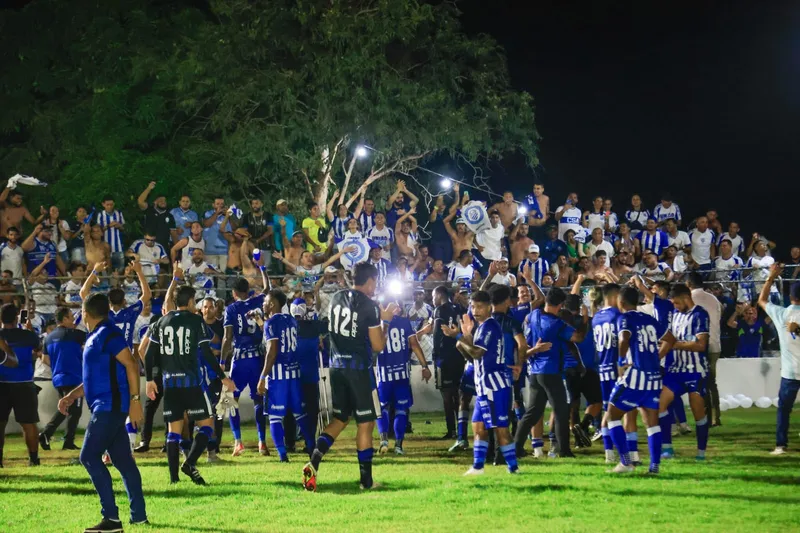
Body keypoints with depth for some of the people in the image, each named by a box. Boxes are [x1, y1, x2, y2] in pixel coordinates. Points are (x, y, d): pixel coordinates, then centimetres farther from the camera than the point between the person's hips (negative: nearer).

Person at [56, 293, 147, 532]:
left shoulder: (108, 334, -12)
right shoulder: (94, 337, 18)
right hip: (107, 406, 10)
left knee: (89, 456, -14)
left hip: (110, 405, -10)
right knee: (123, 460, 10)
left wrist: (135, 400, -22)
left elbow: (131, 365, -18)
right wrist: (71, 396, 20)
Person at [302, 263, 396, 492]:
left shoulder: (337, 298, 8)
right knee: (365, 423, 3)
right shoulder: (369, 306, -11)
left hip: (337, 365, 6)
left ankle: (314, 462, -5)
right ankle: (366, 479, 5)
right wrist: (384, 321, 6)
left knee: (340, 419, 15)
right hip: (358, 367, -6)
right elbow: (378, 346, -8)